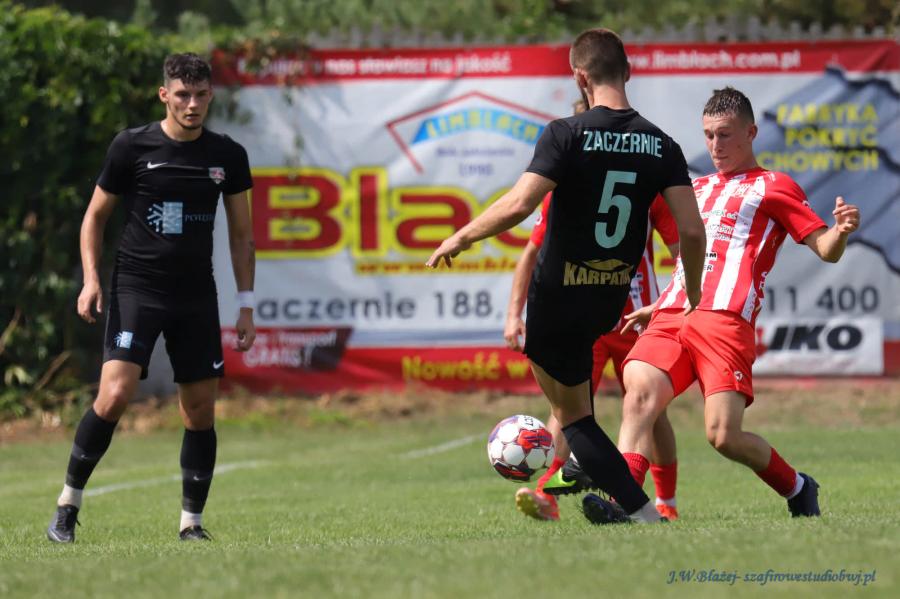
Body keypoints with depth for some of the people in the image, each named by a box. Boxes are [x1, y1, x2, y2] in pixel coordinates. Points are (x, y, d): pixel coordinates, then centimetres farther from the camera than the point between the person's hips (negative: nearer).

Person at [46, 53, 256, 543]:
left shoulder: (227, 156, 5)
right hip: (136, 287, -3)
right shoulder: (131, 147, -3)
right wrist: (90, 278, -7)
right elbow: (96, 214, 6)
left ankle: (191, 523, 13)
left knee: (201, 411, 1)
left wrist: (246, 305, 9)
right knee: (115, 394, -18)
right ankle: (67, 506, -4)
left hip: (197, 297, 3)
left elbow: (241, 233, 13)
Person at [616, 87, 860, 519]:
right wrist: (656, 307, 34)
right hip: (671, 318, 5)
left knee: (724, 435, -15)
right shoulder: (698, 189, 31)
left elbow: (825, 249, 3)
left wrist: (841, 231, -18)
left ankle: (798, 489, 12)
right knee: (639, 391, -23)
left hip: (725, 321, -5)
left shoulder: (773, 187, 12)